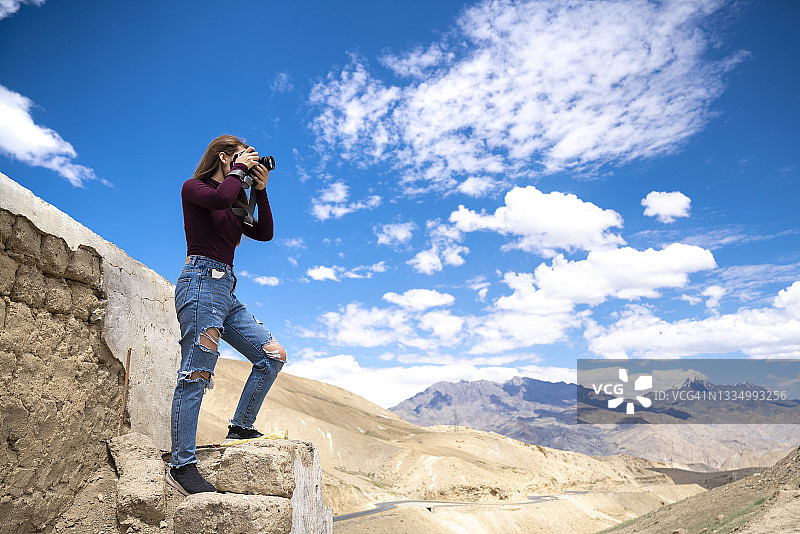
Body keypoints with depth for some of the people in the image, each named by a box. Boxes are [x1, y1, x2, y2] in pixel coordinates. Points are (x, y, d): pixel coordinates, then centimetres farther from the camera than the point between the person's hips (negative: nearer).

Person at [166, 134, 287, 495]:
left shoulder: (235, 203, 24)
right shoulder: (194, 188, 3)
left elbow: (264, 233, 15)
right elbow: (221, 197, -20)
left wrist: (260, 190, 10)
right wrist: (239, 169, -2)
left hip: (226, 291, 8)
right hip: (201, 281, -8)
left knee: (273, 355, 4)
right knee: (196, 374, -13)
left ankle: (241, 428, 12)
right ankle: (181, 465, -10)